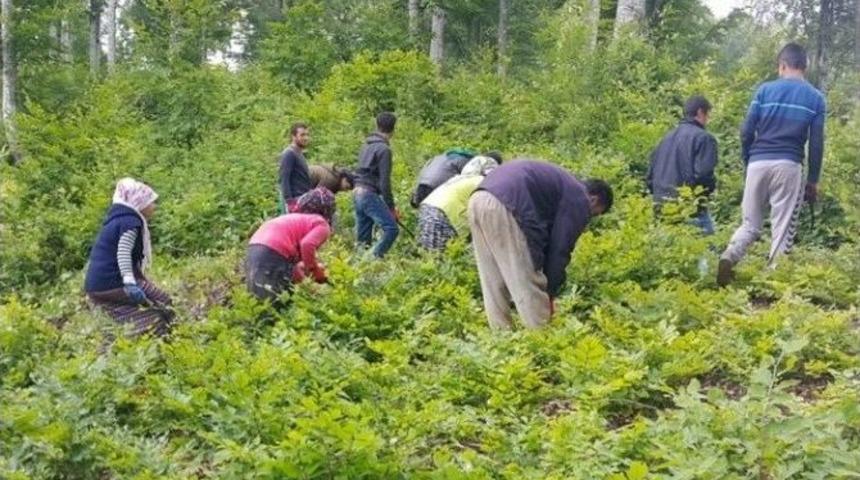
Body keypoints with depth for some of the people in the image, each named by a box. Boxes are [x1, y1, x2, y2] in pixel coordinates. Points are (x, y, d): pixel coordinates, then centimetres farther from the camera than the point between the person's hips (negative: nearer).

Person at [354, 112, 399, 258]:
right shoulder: (384, 149, -10)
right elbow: (384, 181, -15)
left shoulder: (366, 145, 17)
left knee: (363, 238, 11)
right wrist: (391, 207, -9)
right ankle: (374, 258, -22)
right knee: (391, 229, -14)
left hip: (357, 192, 9)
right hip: (370, 194, -9)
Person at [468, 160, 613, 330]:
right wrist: (550, 294, 15)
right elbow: (559, 250, 5)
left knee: (493, 283, 16)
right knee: (527, 282, 1)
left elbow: (544, 242, 34)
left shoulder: (563, 186, 34)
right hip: (503, 206, -9)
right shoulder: (579, 201, 8)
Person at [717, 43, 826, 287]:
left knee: (750, 224, 10)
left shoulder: (765, 90, 6)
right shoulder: (816, 98, 7)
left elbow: (746, 132, 2)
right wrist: (813, 180, 9)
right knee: (783, 228, 3)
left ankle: (729, 256, -16)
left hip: (758, 163, 1)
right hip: (788, 166, -1)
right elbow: (816, 143, 3)